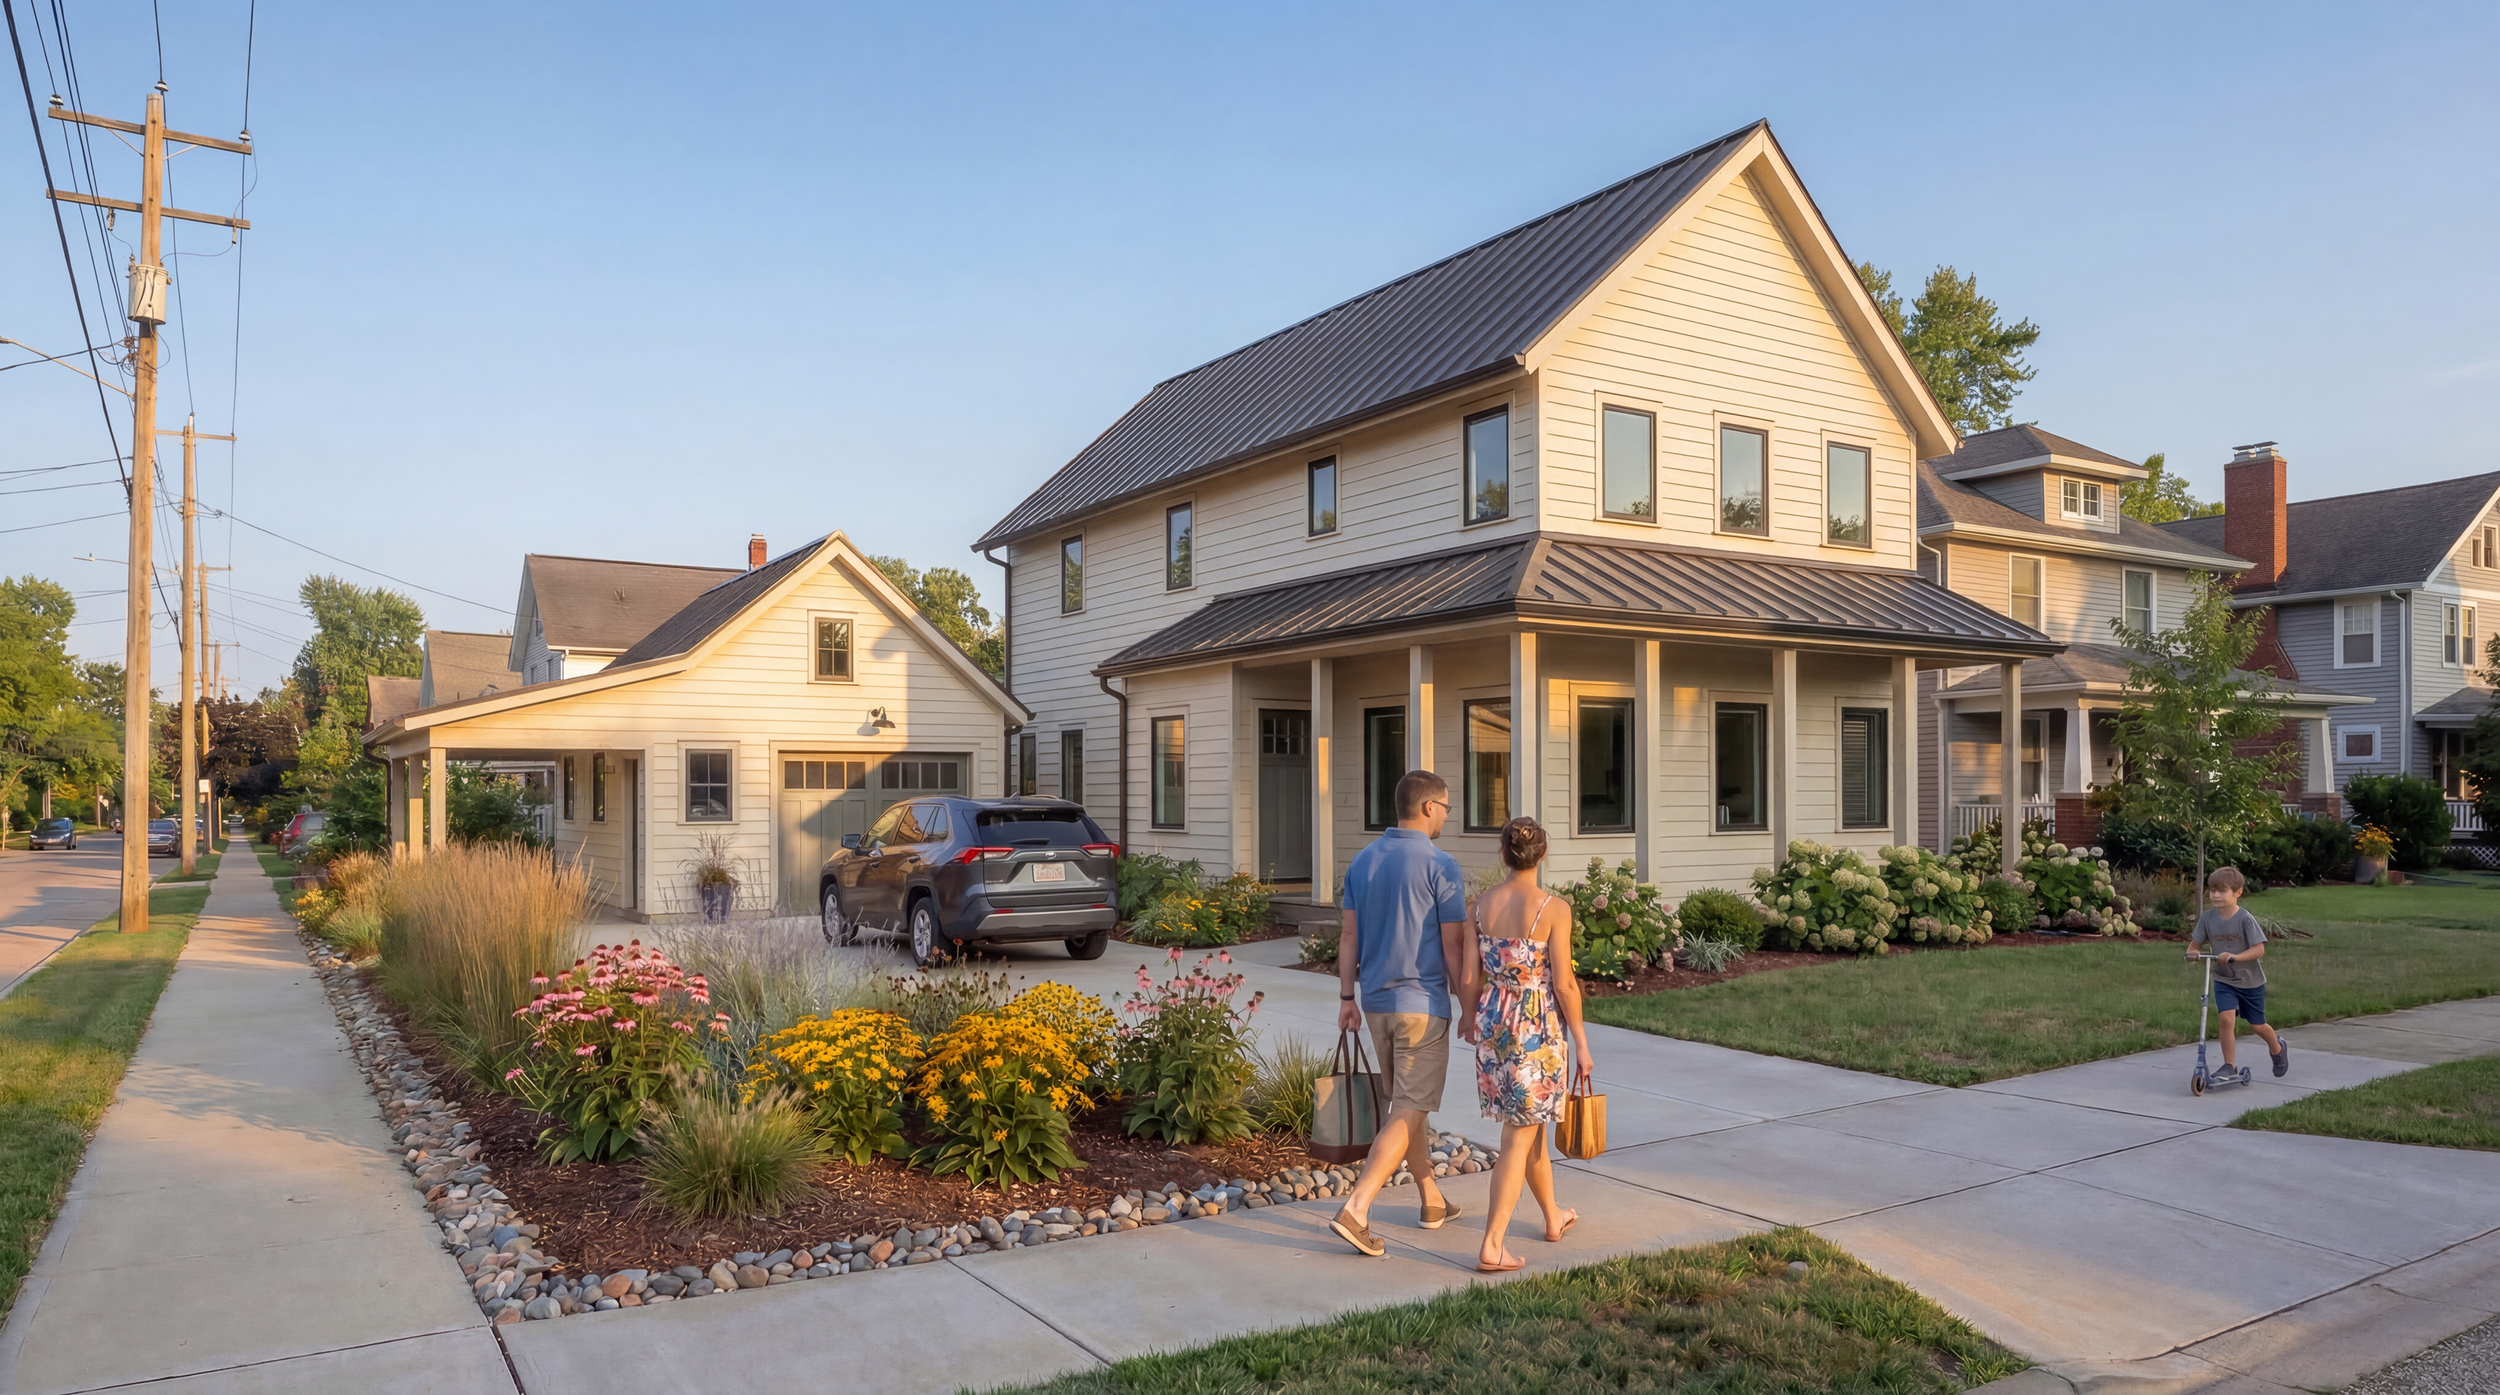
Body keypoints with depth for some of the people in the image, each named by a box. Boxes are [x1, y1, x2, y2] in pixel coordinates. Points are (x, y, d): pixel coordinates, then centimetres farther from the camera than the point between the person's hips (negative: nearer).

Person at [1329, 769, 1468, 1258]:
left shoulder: (1363, 861, 6)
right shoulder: (1440, 865, -13)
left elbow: (1349, 936, 8)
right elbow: (1453, 946, -12)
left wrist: (1347, 998, 13)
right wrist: (1470, 1009, -3)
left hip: (1376, 1001, 7)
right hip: (1422, 1003, -7)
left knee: (1408, 1103, 19)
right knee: (1409, 1112, -3)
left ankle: (1433, 1201, 31)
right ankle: (1355, 1209, -12)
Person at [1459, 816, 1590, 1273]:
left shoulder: (1481, 905, -1)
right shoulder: (1554, 908, -14)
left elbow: (1470, 973, 1)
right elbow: (1564, 983, -13)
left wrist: (1473, 1019, 18)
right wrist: (1581, 1042, -3)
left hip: (1494, 1021, 5)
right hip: (1539, 1027, -5)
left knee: (1529, 1122, 22)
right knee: (1520, 1136, 2)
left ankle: (1554, 1217, 41)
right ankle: (1492, 1246, 0)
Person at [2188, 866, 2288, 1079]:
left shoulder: (2245, 919, -17)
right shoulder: (2207, 917, -8)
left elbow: (2259, 950, -20)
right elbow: (2195, 942, 0)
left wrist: (2234, 956, -35)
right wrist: (2191, 952, -23)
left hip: (2251, 981, -2)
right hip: (2223, 980, 2)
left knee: (2257, 1025, 13)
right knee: (2227, 1018, -18)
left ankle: (2277, 1048, 46)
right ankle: (2229, 1065, -6)